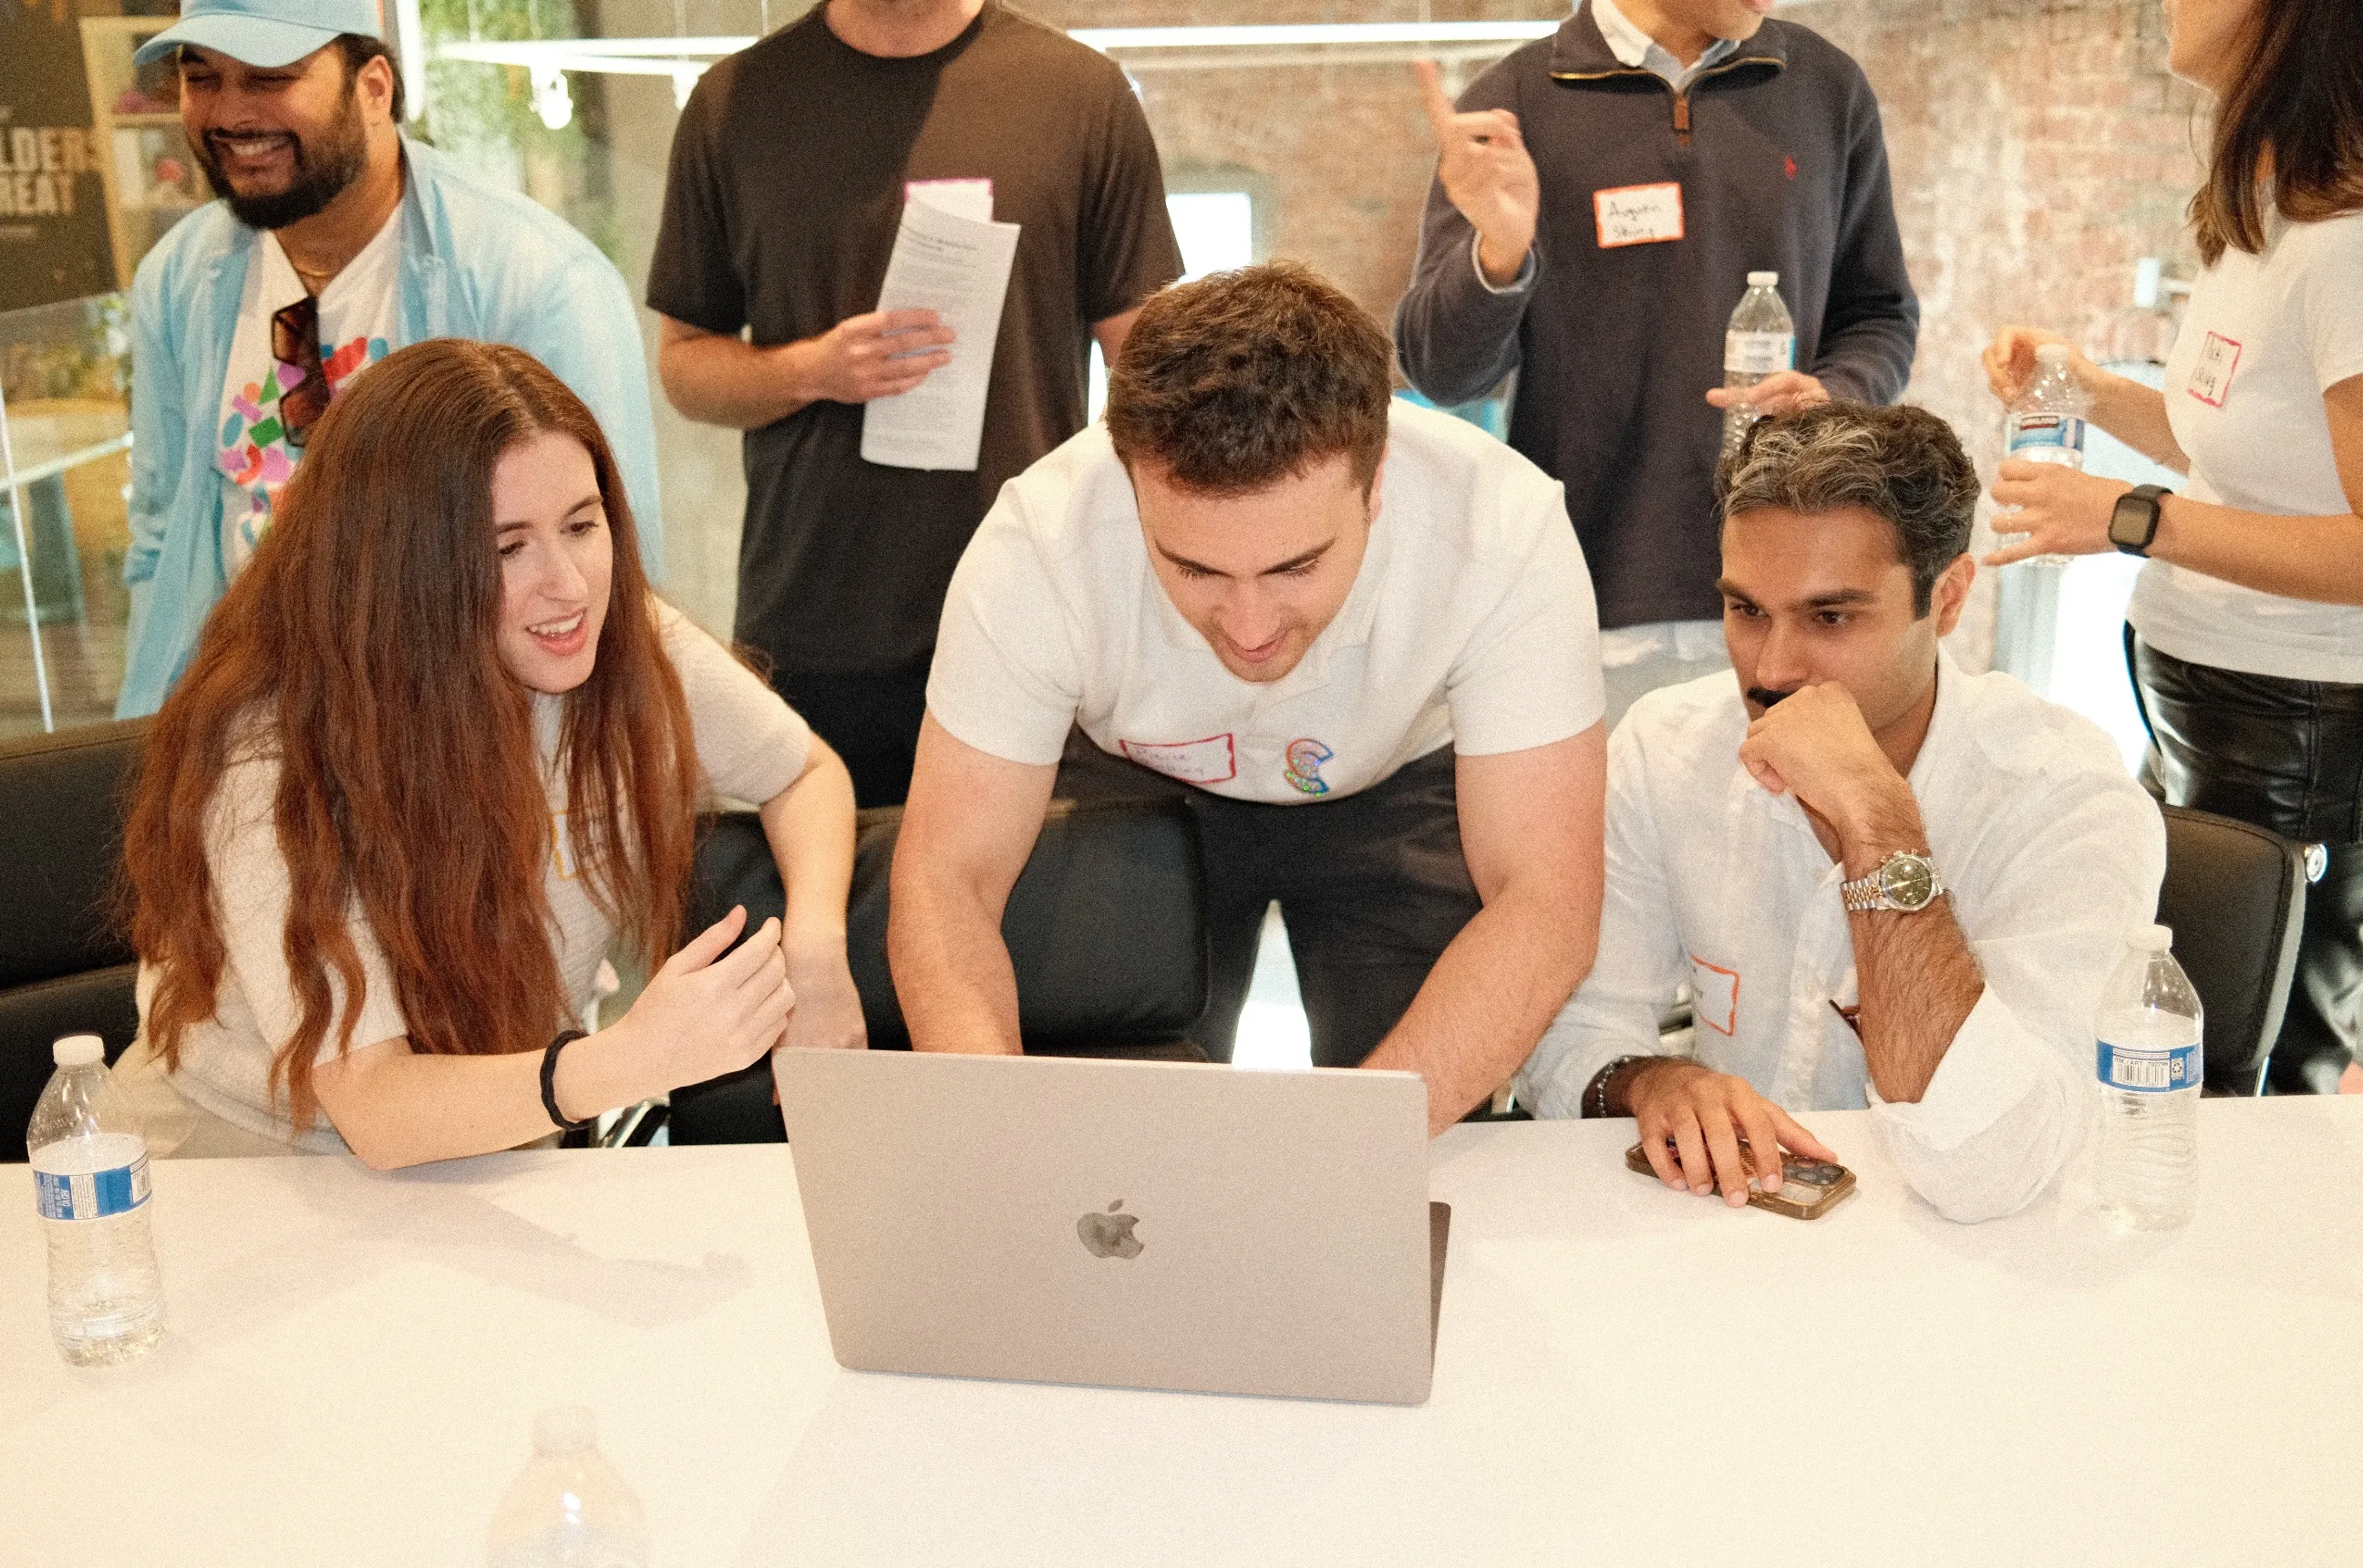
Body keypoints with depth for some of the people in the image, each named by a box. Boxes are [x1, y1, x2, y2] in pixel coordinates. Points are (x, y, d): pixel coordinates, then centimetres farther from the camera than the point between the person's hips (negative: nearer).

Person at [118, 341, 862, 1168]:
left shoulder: (633, 648, -11)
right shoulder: (272, 764, -26)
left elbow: (808, 772, 7)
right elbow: (374, 1110, -33)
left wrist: (814, 943, -14)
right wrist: (632, 1057, -50)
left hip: (507, 1150, 6)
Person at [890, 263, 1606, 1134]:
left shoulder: (1505, 528, -35)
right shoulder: (1038, 542, -34)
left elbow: (1543, 900, -34)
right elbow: (946, 875, -28)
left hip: (1399, 787, 0)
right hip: (1136, 786, 1)